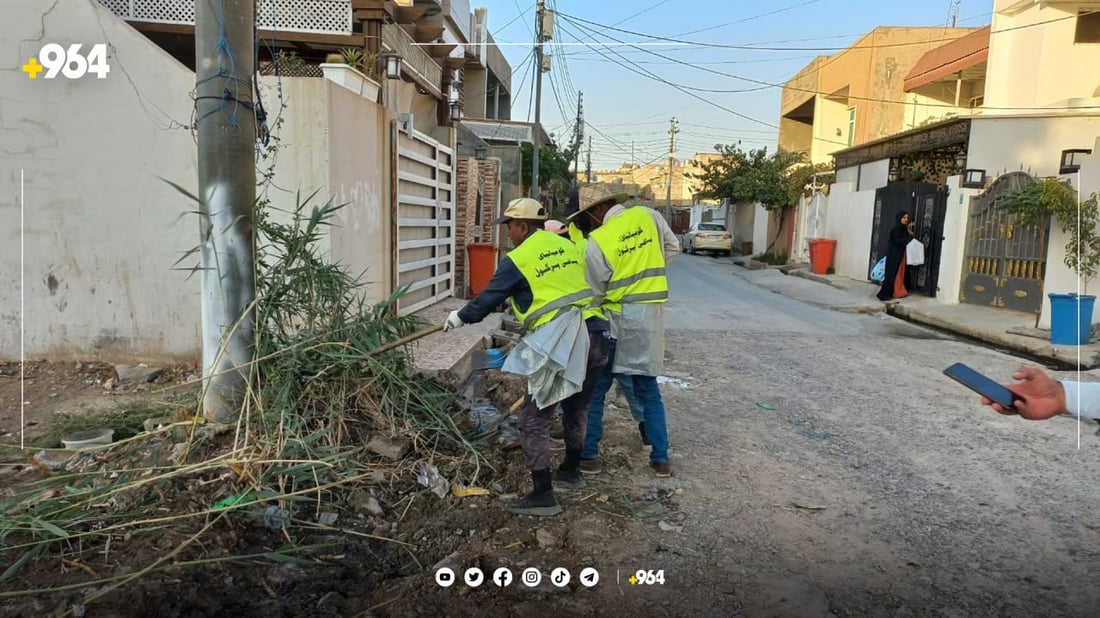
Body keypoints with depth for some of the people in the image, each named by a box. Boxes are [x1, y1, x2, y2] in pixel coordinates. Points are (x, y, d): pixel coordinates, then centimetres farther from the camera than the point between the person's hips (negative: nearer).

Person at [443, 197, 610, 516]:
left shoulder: (517, 260, -3)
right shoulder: (568, 246, 14)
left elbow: (488, 299, 6)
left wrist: (460, 317, 24)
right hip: (597, 337, 7)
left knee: (535, 420, 4)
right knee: (577, 409, 25)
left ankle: (543, 496, 6)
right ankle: (571, 471, 42)